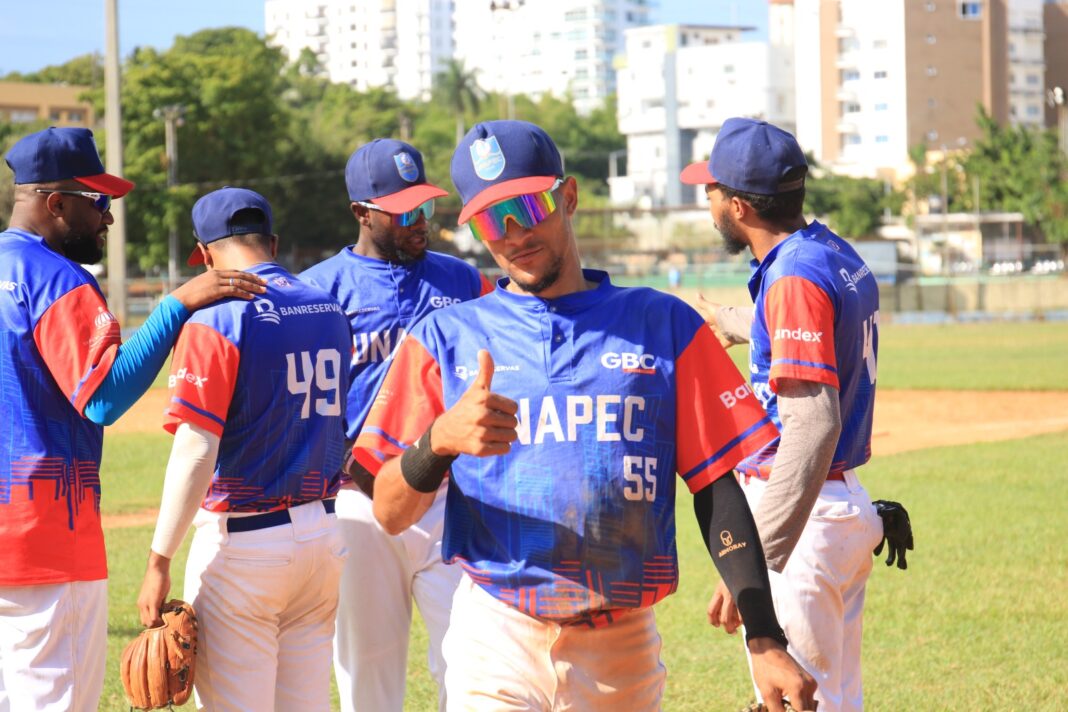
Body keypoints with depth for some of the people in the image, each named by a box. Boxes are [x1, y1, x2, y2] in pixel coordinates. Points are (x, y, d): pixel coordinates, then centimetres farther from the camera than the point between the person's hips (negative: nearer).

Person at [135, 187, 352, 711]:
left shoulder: (217, 319, -12)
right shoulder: (330, 311, 8)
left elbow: (195, 452, -19)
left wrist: (159, 562, -17)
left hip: (241, 541, -7)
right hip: (325, 537, 7)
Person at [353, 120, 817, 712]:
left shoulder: (666, 327, 8)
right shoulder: (444, 339, 7)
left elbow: (719, 492, 3)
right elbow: (391, 514, 1)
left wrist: (765, 639, -6)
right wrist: (439, 440, -20)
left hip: (625, 648, 1)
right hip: (495, 639, 0)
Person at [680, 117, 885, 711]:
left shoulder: (795, 277, -20)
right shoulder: (839, 256, 10)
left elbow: (813, 427, -32)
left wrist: (753, 562, -39)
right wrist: (730, 323, 56)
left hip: (804, 519, -10)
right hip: (849, 505, 10)